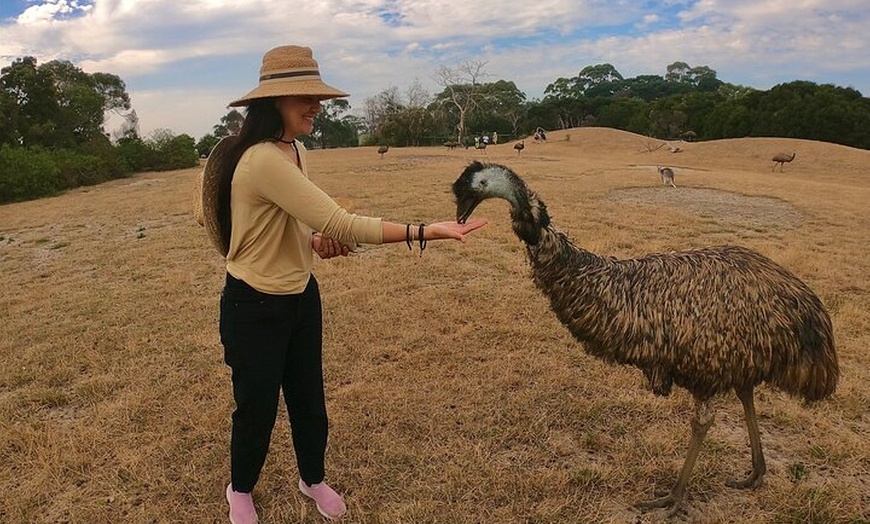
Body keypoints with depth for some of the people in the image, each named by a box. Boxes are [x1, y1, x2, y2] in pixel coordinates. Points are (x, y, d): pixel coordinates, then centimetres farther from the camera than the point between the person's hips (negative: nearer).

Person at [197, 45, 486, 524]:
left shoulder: (294, 151, 2)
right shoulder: (262, 159, -29)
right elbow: (339, 223, -33)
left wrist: (315, 241, -6)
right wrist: (423, 232, -33)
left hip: (301, 296, 8)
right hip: (255, 307, -8)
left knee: (309, 399, 19)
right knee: (256, 407, 13)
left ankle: (312, 478, 45)